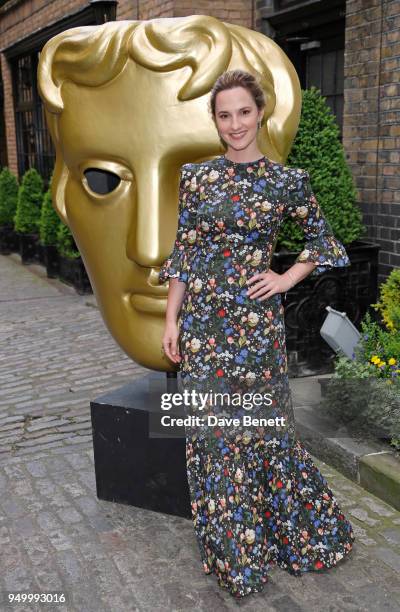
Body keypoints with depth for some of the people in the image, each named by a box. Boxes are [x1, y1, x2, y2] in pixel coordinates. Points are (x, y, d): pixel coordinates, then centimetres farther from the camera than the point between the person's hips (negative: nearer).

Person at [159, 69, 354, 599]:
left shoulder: (287, 180, -2)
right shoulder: (195, 176, 4)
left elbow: (323, 240, 11)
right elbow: (183, 252, 5)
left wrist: (287, 279, -1)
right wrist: (172, 319, 1)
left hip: (256, 319, -2)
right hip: (203, 319, 2)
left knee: (263, 425, 8)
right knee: (213, 430, 9)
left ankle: (291, 531, 34)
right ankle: (230, 546, 29)